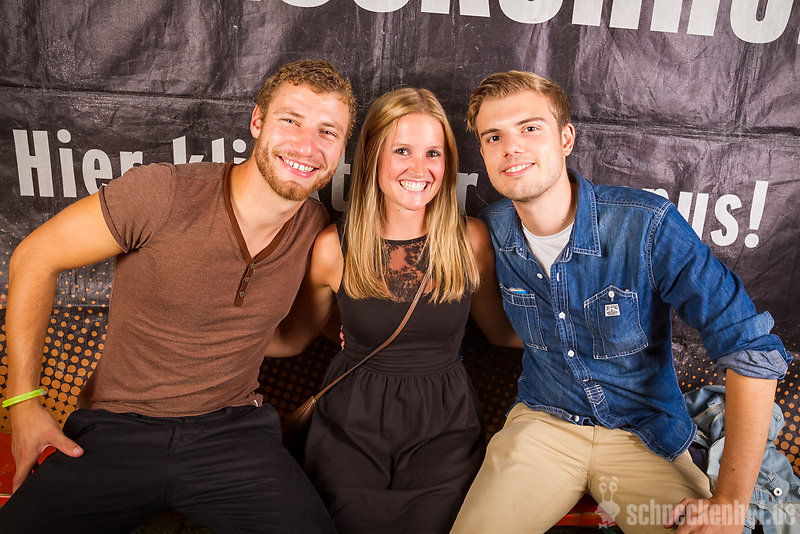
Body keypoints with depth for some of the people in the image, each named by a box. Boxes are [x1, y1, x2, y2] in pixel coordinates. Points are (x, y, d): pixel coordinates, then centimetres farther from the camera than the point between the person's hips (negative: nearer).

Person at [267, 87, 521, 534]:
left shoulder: (471, 239, -4)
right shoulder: (333, 248, -6)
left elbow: (503, 330, 10)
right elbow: (292, 337, 7)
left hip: (443, 428, 1)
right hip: (351, 428, 0)